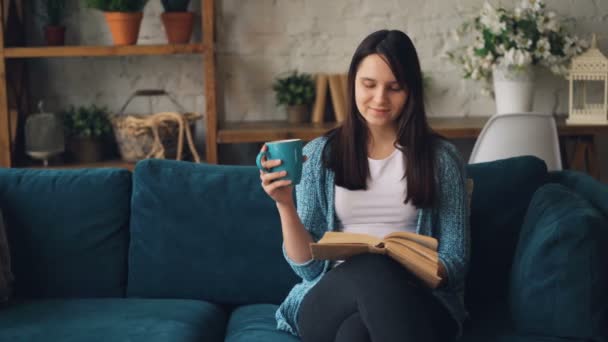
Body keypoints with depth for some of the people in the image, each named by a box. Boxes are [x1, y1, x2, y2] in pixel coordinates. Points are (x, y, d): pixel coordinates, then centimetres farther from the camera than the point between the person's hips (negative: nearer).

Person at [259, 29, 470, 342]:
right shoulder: (319, 154, 9)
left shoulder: (440, 157, 7)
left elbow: (454, 263, 5)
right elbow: (308, 266, 5)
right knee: (371, 267, -37)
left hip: (414, 301, -2)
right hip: (330, 301, 2)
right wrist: (286, 205, -12)